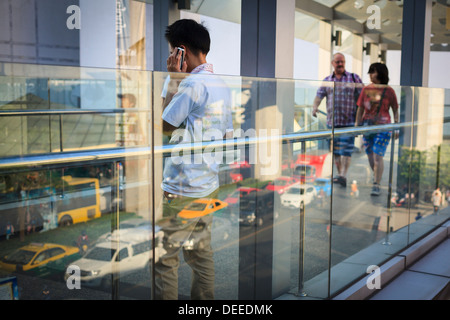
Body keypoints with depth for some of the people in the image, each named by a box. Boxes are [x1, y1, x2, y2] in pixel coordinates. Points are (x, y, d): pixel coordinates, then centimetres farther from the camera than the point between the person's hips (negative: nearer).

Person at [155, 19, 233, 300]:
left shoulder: (192, 84, -16)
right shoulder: (223, 87, 11)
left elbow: (164, 125, -10)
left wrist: (172, 82, -6)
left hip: (180, 190, -9)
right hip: (209, 186, 9)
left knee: (164, 259, 2)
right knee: (201, 253, 16)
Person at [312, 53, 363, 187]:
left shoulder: (354, 78, 6)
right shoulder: (327, 80, 11)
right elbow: (319, 96, 3)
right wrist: (314, 107, -18)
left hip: (349, 121, -3)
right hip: (332, 121, 3)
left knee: (346, 149, -12)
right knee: (335, 150, 8)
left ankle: (343, 176, -19)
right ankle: (339, 174, 19)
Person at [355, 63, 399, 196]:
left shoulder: (389, 91, -2)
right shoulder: (366, 89, 5)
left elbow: (395, 111, 4)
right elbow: (360, 110, 9)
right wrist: (357, 126, 7)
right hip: (367, 126, 4)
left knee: (378, 156, -10)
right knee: (370, 156, 11)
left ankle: (376, 185, -4)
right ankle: (376, 174, 37)